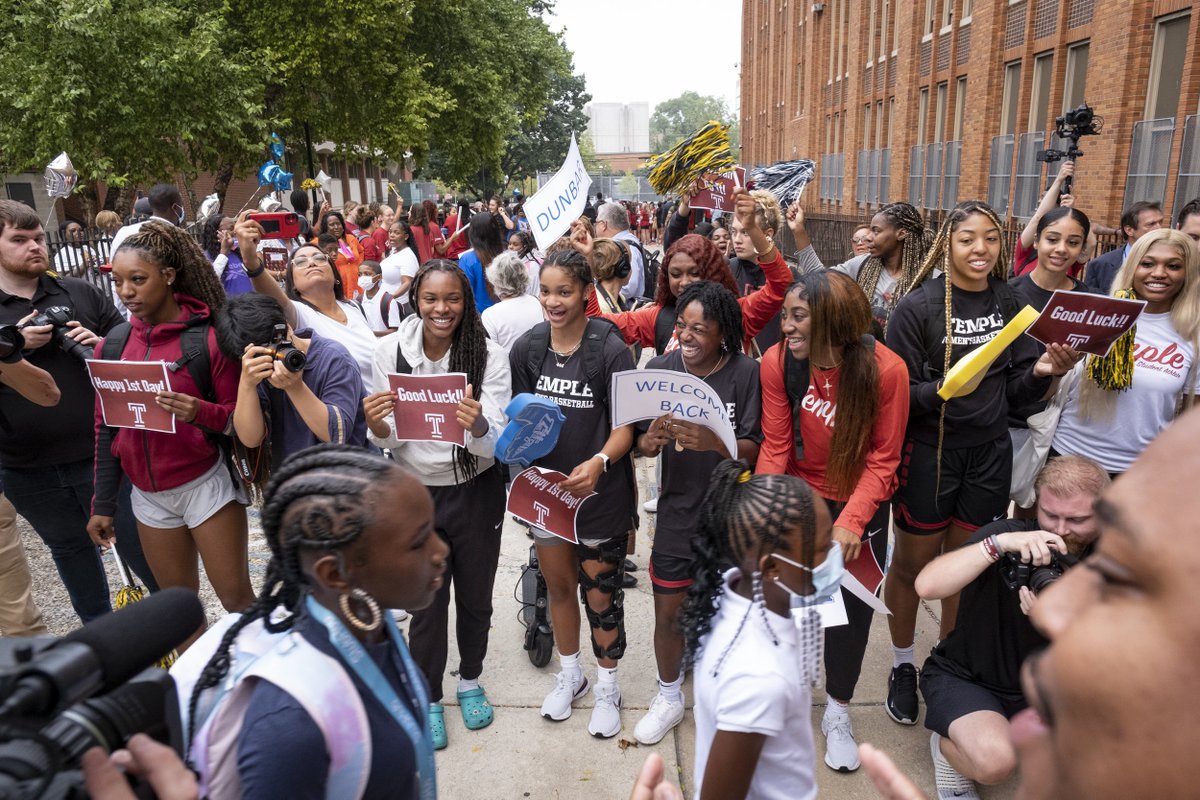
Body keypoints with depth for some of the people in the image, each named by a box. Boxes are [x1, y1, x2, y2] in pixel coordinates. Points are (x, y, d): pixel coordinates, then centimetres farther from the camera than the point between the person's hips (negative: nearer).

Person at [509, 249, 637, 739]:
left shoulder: (611, 350, -14)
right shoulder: (526, 348, -1)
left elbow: (625, 426, -13)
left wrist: (599, 462, -30)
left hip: (600, 491, -4)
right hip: (544, 486, 4)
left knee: (601, 594, 8)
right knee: (558, 586, 19)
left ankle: (607, 688, 32)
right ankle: (570, 675, 43)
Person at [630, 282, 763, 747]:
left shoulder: (745, 373, -13)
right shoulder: (659, 369, -5)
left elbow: (755, 451, -14)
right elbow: (642, 445, -1)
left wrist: (714, 443, -34)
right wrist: (651, 440, -25)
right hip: (676, 512, 2)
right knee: (668, 614, 12)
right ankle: (669, 696, 38)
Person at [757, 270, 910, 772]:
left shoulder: (886, 369, -22)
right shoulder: (778, 362, -18)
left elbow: (883, 458, -15)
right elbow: (775, 446, -11)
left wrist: (850, 522, -23)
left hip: (860, 501, -1)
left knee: (852, 604, 10)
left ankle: (837, 716, 33)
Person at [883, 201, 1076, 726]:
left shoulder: (1010, 303, 2)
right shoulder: (917, 305, -12)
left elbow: (1016, 391, 6)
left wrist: (1042, 372, -13)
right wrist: (940, 390, -30)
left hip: (989, 452, 4)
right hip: (928, 451, -4)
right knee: (912, 565, 11)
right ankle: (903, 666, 33)